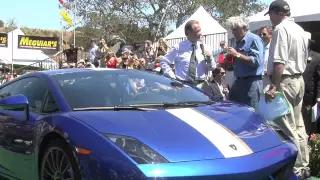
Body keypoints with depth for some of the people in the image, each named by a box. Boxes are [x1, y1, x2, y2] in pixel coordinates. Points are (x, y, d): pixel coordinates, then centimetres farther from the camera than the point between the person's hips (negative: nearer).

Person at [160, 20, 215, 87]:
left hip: (200, 85, 2)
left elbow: (212, 68, 10)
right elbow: (163, 62, 6)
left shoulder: (205, 48, 6)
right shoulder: (178, 48, 0)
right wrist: (173, 77, -2)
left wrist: (209, 59, -10)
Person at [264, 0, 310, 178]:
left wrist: (274, 86, -21)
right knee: (298, 126, 12)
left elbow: (280, 62, -21)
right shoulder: (300, 30, 16)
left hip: (285, 81, -9)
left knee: (287, 128, -6)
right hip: (299, 80, 9)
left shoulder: (281, 28, -12)